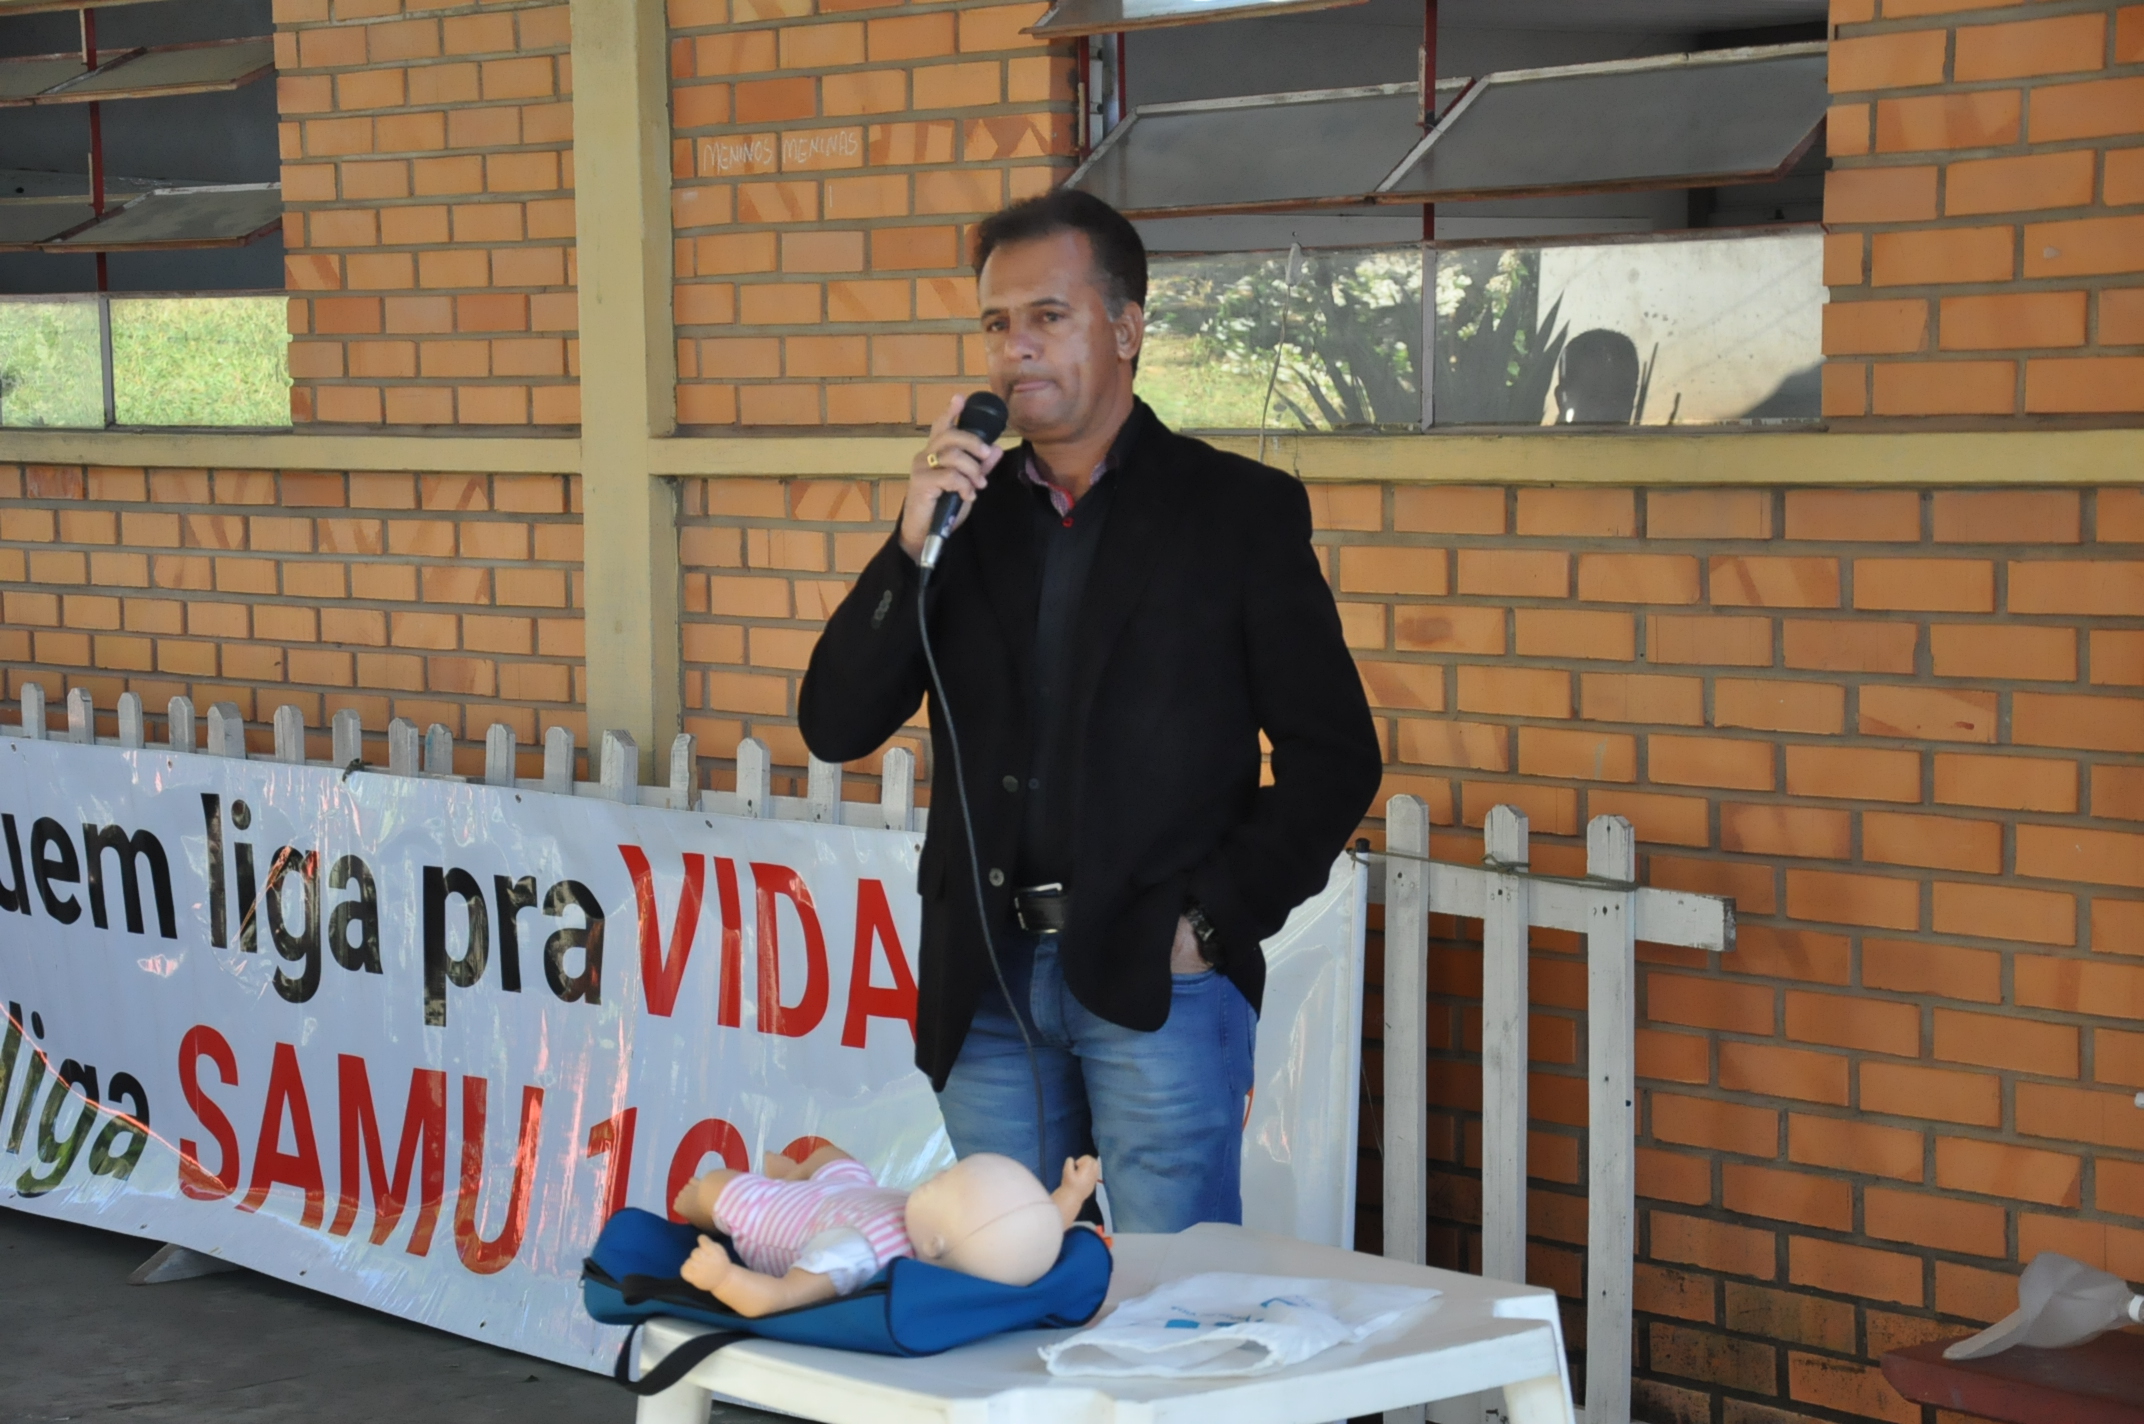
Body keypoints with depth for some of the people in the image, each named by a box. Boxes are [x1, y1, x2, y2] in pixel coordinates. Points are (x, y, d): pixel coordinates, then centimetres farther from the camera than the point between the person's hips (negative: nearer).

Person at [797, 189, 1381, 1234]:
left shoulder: (1240, 510, 0)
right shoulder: (965, 511, 10)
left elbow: (1335, 757, -1)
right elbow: (835, 728, 3)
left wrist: (1214, 921, -8)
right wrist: (913, 545, -9)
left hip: (1160, 980, -4)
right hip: (988, 985, 4)